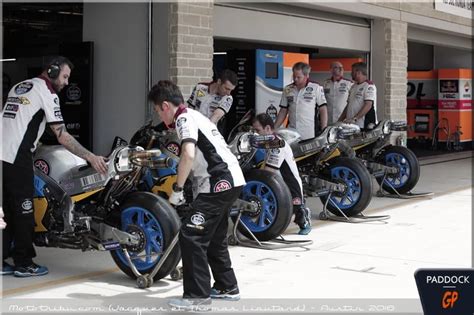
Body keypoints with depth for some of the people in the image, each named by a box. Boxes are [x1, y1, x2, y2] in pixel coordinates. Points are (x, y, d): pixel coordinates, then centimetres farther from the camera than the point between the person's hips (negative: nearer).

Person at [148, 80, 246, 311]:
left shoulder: (185, 119, -8)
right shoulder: (194, 115, 22)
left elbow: (188, 155, -24)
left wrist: (177, 188, -16)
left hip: (220, 183, -11)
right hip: (230, 181, 11)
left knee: (191, 235, -10)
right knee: (214, 237, 21)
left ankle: (197, 296, -9)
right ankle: (227, 287, 31)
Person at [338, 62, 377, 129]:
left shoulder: (369, 86, -6)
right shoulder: (353, 87, 21)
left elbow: (368, 105, -17)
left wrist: (354, 119, -25)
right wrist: (339, 121, 15)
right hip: (352, 126, 8)